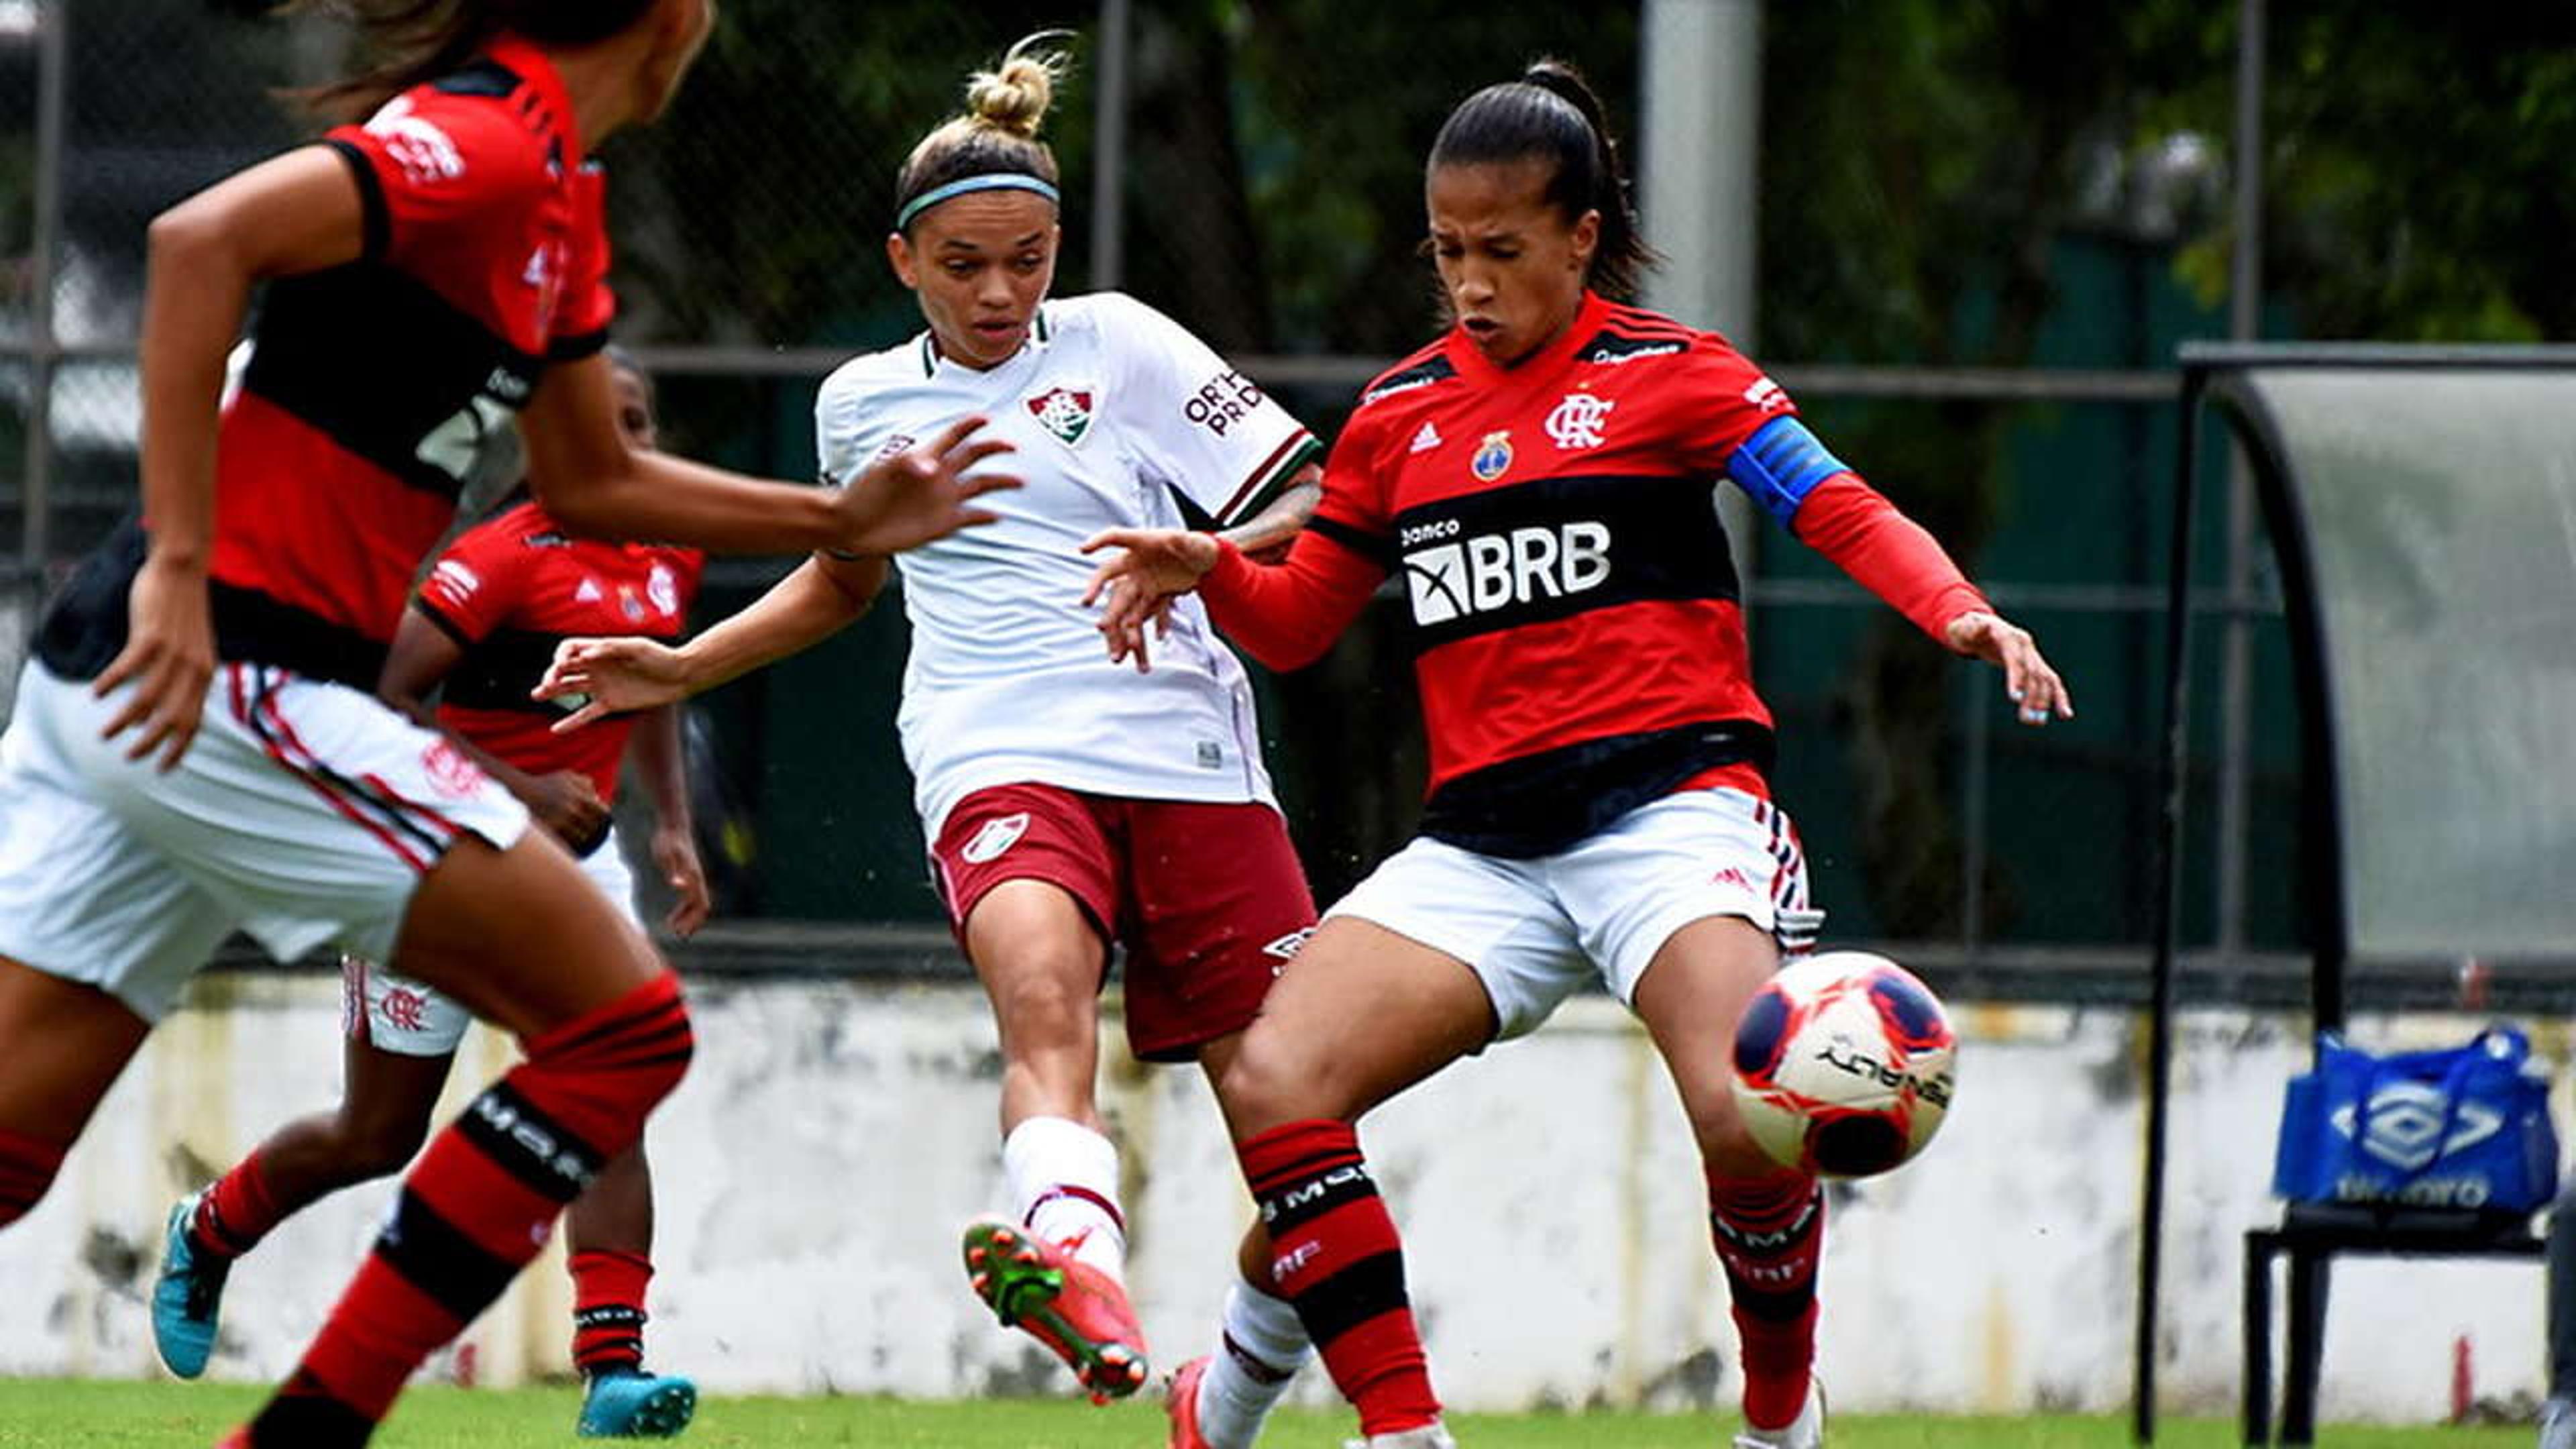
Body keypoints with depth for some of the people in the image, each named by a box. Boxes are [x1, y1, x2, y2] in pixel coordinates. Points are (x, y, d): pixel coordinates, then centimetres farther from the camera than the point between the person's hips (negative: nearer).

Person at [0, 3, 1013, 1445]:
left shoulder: (556, 189, 19)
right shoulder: (490, 141, -12)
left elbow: (595, 484, 30)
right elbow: (202, 241, -25)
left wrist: (843, 521, 30)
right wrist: (178, 564, -27)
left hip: (122, 681, 10)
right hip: (235, 683, -10)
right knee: (622, 1028, -3)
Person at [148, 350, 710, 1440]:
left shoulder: (673, 558, 4)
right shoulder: (505, 558, -20)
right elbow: (385, 700, -24)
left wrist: (672, 824, 15)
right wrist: (524, 791, -29)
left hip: (571, 853, 6)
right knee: (380, 1135, 6)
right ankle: (210, 1231, 36)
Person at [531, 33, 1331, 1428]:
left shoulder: (1120, 345, 8)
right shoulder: (865, 403, 17)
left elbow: (1306, 513, 4)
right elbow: (844, 577, 38)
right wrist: (679, 667, 29)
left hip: (1187, 759, 0)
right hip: (999, 762, 0)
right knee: (1043, 992, -35)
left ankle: (1236, 1400, 19)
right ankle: (1076, 1262, -65)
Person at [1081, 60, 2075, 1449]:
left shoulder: (1667, 372, 4)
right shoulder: (1399, 413, 16)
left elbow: (1844, 510, -4)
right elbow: (1296, 622, 21)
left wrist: (1961, 613, -22)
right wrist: (1207, 570, 0)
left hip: (1671, 801, -4)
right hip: (1482, 847, 4)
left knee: (1743, 1114, -29)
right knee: (1271, 1082, -18)